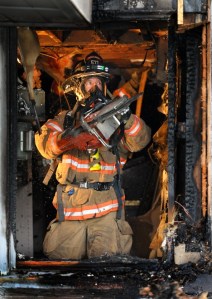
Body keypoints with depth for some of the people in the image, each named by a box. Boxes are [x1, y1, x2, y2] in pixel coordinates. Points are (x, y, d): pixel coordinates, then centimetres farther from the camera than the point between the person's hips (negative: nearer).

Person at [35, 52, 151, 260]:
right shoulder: (65, 120, 13)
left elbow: (140, 141, -4)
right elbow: (44, 141, -7)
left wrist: (127, 117, -24)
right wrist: (71, 138, -27)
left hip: (107, 212, 0)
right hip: (70, 209, 1)